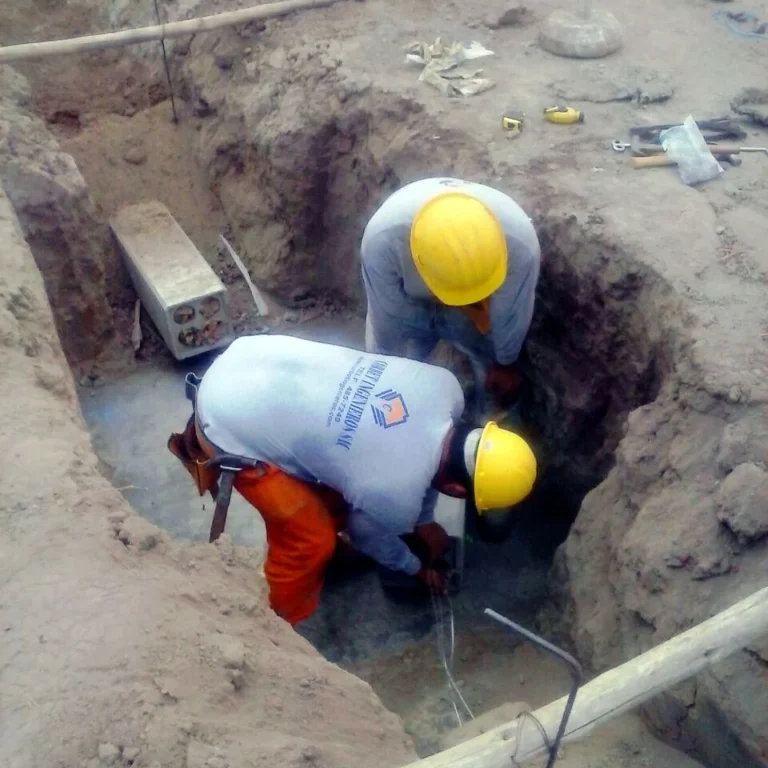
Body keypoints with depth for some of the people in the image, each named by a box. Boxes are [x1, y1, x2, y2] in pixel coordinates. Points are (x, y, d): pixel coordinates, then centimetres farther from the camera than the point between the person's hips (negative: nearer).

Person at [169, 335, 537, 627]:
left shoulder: (445, 386, -7)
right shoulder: (394, 495, -23)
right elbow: (368, 535, 3)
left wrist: (424, 521, 28)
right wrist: (418, 569, 23)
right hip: (232, 425, -7)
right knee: (311, 539, 4)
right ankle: (282, 622, 30)